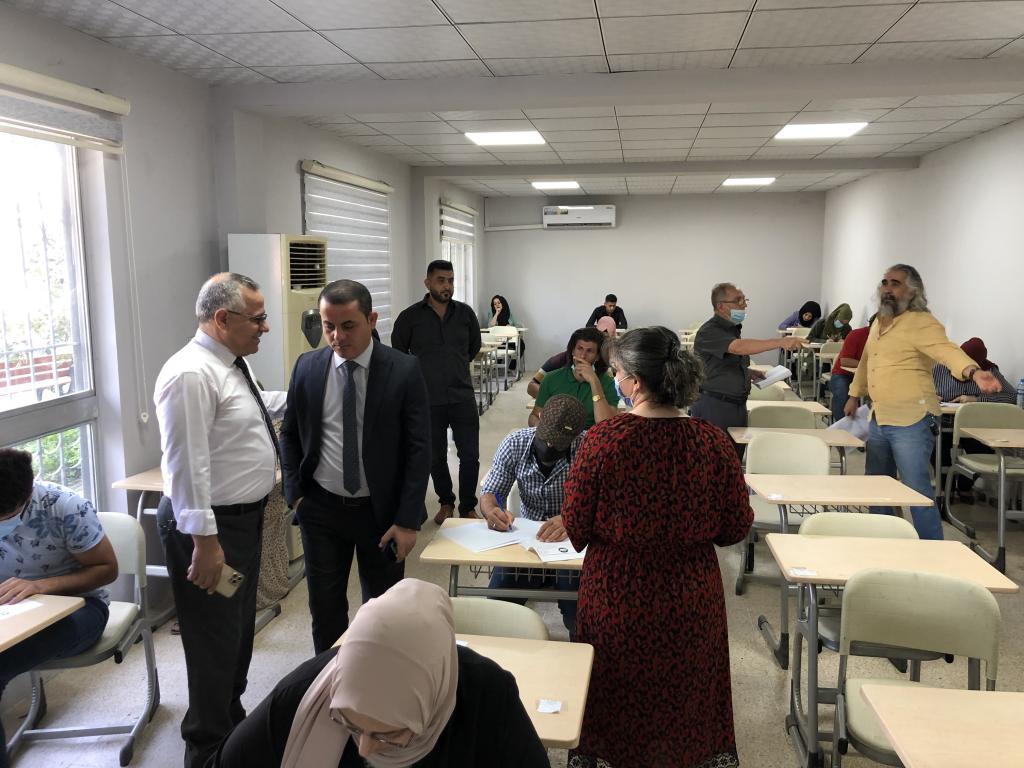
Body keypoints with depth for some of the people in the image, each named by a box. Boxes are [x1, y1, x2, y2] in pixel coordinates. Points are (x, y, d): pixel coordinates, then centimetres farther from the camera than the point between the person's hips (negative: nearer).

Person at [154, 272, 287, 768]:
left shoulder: (232, 364, 6)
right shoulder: (191, 375, -24)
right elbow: (187, 466, -26)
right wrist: (204, 541, -26)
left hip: (245, 516, 10)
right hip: (210, 525, -10)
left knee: (240, 628, 24)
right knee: (215, 640, 5)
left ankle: (232, 722, 45)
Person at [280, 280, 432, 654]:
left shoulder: (404, 370, -12)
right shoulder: (307, 367, -2)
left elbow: (418, 448, -11)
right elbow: (290, 435, 9)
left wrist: (407, 520, -14)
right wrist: (295, 494, 1)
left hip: (382, 510, -2)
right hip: (321, 509, 2)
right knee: (325, 608, 12)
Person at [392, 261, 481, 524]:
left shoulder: (465, 313, 2)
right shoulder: (410, 317, -4)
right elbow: (398, 353, 9)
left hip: (463, 396, 1)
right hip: (428, 400, -1)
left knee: (470, 456, 2)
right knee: (436, 457, 12)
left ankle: (467, 507, 20)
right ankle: (446, 502, 33)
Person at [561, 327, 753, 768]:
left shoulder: (602, 439, -21)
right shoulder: (713, 442, -14)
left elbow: (575, 526, -12)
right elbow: (736, 527, -5)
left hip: (616, 593, -1)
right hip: (691, 595, 2)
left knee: (613, 696, 22)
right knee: (687, 690, 24)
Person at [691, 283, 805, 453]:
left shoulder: (734, 328, 14)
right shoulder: (709, 332, -15)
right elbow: (739, 348, -32)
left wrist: (749, 372, 9)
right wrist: (780, 342, -38)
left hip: (738, 405, 8)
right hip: (714, 407, -8)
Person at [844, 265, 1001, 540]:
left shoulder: (922, 323, -12)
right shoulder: (878, 323, 13)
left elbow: (948, 351, -28)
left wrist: (973, 371, -46)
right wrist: (855, 395, 28)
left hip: (911, 422, -8)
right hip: (878, 419, 8)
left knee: (917, 492, -5)